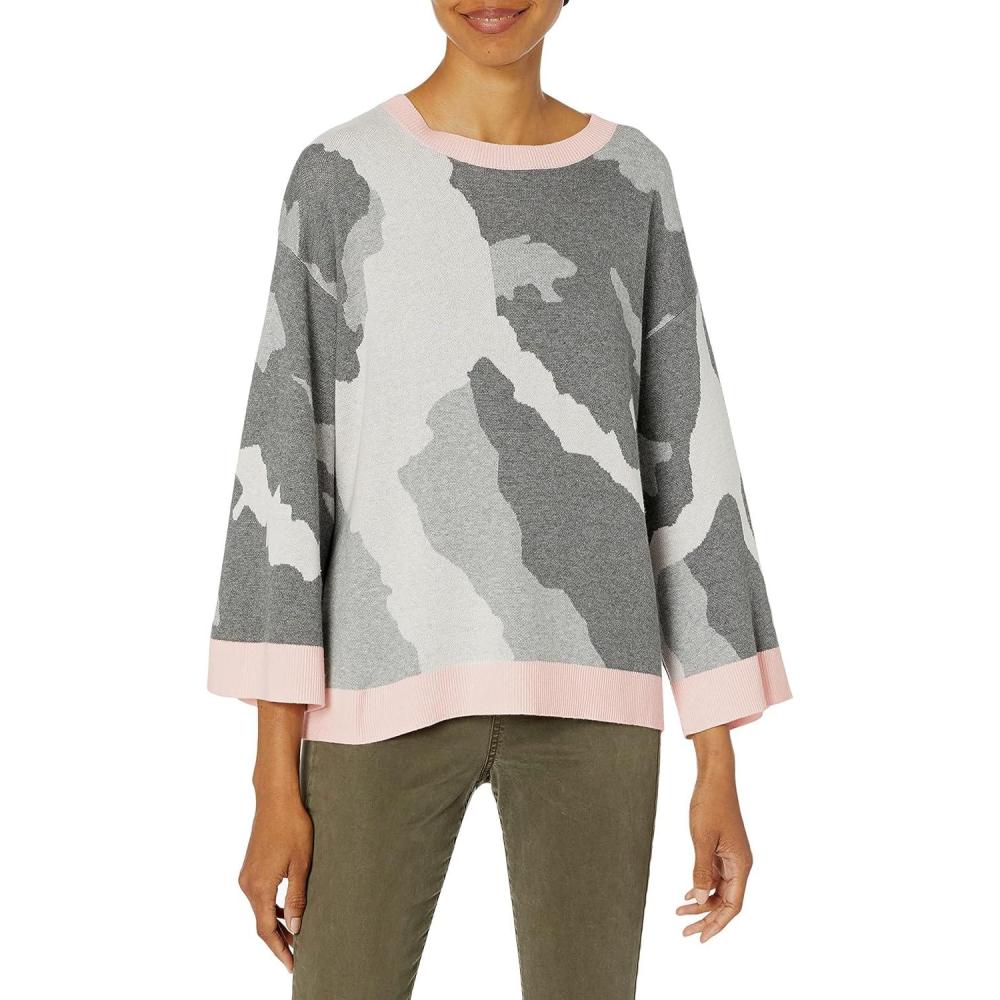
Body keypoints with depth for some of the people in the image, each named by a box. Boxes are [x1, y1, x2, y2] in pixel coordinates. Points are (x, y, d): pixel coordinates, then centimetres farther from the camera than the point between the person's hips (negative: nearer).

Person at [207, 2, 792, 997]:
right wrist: (275, 780, -6)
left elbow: (688, 464, 7)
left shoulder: (633, 183, 8)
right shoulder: (339, 177, 2)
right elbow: (284, 465, -2)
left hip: (582, 686, 2)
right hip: (389, 682, -1)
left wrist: (719, 768, 4)